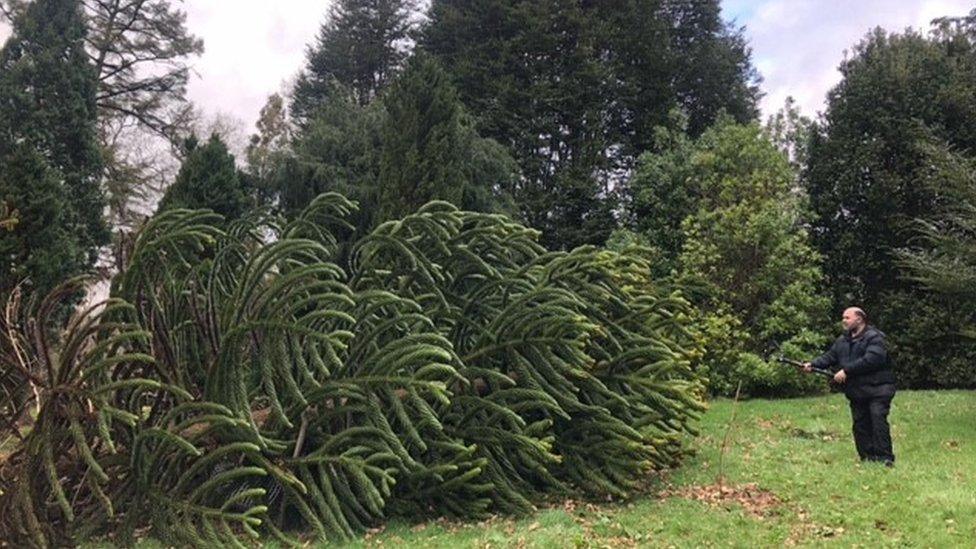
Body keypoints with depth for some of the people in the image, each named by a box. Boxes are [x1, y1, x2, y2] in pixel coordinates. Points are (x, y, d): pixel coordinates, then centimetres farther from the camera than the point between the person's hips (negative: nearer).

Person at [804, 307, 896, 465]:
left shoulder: (874, 337, -8)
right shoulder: (842, 341, 17)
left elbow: (871, 359, -22)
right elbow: (829, 357, 11)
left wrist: (846, 371, -22)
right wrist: (813, 364, -7)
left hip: (877, 389, -7)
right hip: (856, 392, 7)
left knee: (878, 421, -13)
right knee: (860, 425, 7)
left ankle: (885, 458, -9)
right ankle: (867, 458, 14)